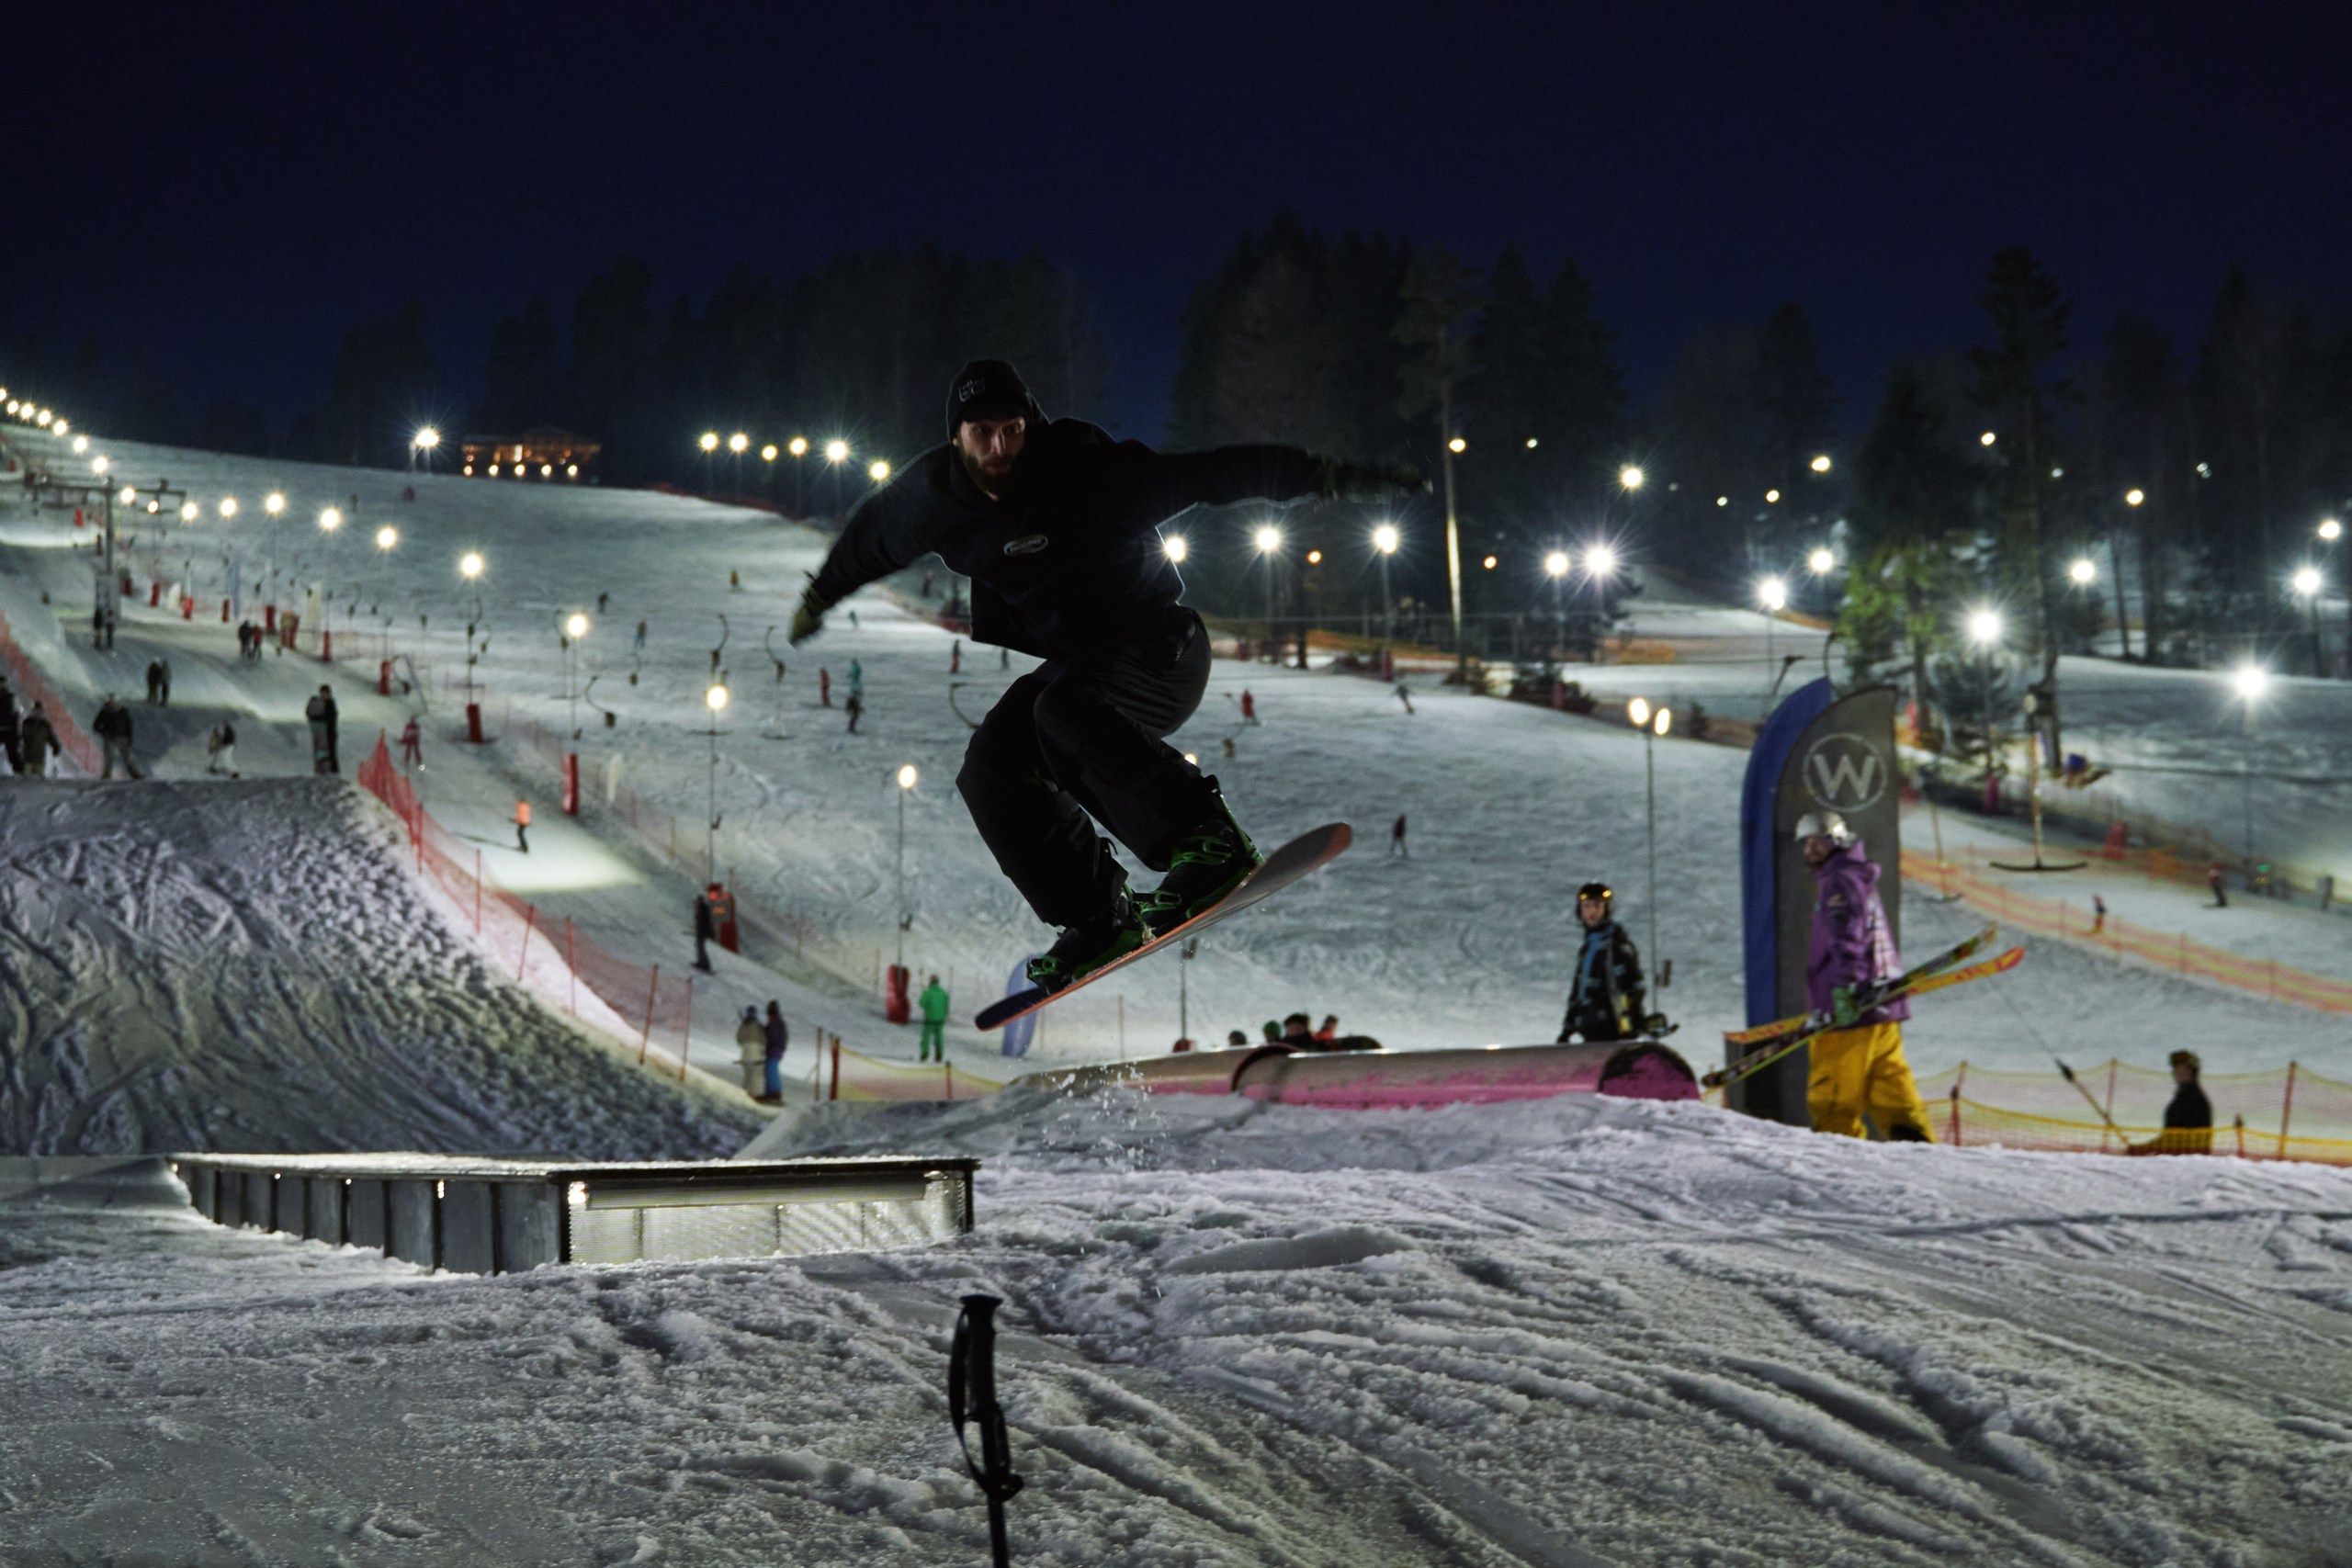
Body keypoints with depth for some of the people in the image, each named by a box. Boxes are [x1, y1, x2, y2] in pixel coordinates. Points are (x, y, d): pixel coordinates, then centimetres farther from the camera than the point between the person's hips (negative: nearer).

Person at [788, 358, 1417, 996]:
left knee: (1066, 712, -34)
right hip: (1074, 662, 7)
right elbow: (871, 535, 17)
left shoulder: (1087, 474, -23)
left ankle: (1213, 846, -35)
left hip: (1160, 652, -7)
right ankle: (1099, 920, -3)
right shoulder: (933, 495, -6)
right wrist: (819, 596, 31)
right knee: (991, 769, -9)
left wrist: (1324, 476, -30)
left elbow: (1208, 474, -24)